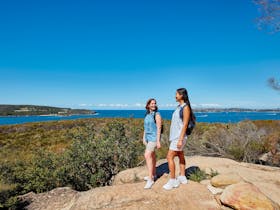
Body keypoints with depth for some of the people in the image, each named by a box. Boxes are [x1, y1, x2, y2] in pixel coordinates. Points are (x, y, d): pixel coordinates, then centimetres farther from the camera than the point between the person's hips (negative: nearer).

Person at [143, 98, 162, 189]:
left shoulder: (157, 114, -14)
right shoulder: (147, 114, 10)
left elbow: (159, 128, -17)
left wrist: (158, 141, -19)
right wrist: (144, 138, 15)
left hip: (154, 138, -8)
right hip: (148, 137, 9)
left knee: (147, 156, -18)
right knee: (152, 156, 17)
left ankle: (150, 179, -12)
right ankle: (153, 175, 31)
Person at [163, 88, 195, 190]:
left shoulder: (186, 107, -15)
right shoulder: (179, 107, 11)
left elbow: (185, 125, -19)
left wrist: (180, 139, -22)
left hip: (179, 137, -9)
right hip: (175, 136, 9)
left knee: (170, 157, -7)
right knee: (180, 156, 16)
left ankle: (172, 181, 4)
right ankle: (182, 177, 27)